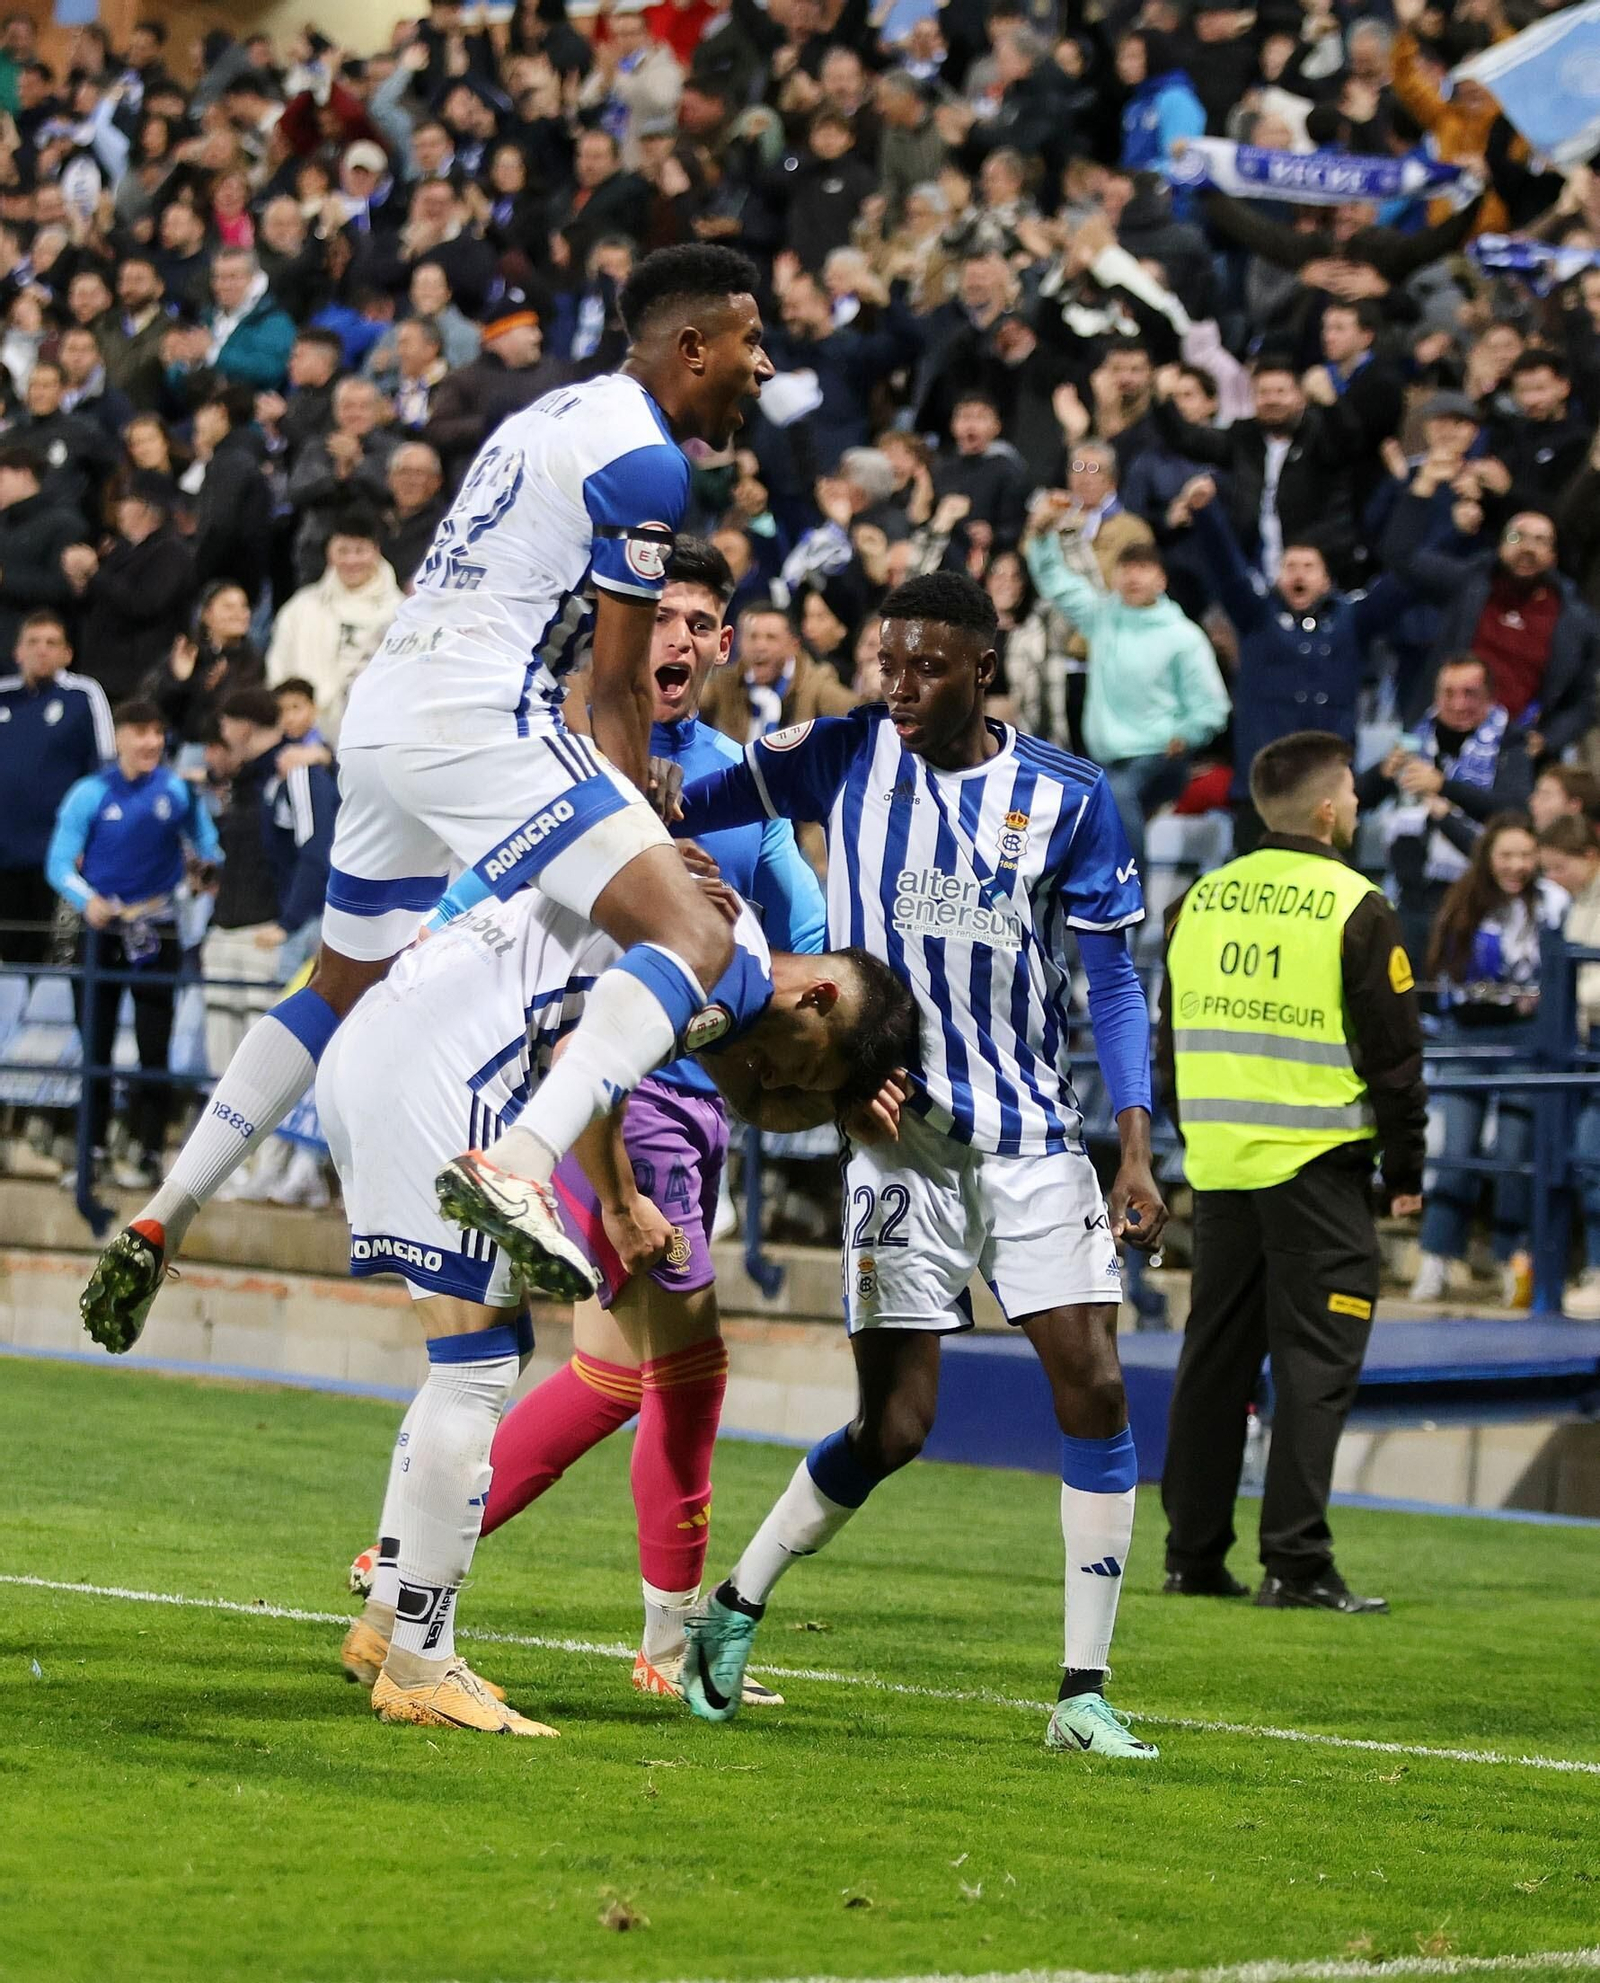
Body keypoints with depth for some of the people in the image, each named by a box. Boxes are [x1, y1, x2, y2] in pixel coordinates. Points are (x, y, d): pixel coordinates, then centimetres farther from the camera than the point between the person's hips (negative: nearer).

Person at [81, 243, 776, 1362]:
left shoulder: (555, 417, 24)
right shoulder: (646, 459, -5)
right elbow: (615, 688, -4)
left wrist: (637, 817, 29)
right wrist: (648, 832, 6)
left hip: (381, 720, 10)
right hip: (476, 720, -10)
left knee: (344, 988, 27)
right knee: (697, 940, -18)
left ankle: (160, 1222, 26)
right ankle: (518, 1165, -39)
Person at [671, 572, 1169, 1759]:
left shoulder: (1066, 797, 0)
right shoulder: (844, 757, -1)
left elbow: (1112, 980, 3)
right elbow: (679, 811, 8)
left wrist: (1137, 1150, -4)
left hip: (1034, 1136, 2)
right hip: (898, 1128, -2)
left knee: (1096, 1391, -7)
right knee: (895, 1425, -7)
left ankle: (1085, 1693, 0)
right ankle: (733, 1606, 17)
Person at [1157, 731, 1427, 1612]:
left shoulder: (1199, 902, 9)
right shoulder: (1355, 910, -9)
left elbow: (1173, 1038, 16)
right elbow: (1395, 1051, -7)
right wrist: (1407, 1172, 1)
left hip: (1219, 1167, 6)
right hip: (1318, 1169, -6)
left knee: (1214, 1359, 12)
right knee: (1315, 1363, -4)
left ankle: (1194, 1555, 13)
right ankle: (1295, 1563, -9)